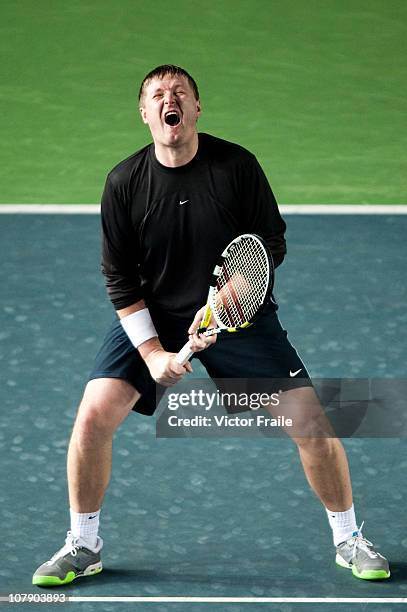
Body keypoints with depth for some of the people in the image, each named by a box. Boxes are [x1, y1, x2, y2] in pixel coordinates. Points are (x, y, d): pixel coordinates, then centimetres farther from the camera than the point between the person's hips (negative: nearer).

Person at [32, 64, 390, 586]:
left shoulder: (237, 165, -11)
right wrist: (151, 350, -13)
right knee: (94, 414, -16)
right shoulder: (124, 182, -8)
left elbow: (271, 246, -6)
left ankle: (348, 540, 12)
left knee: (307, 417, -10)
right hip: (151, 315, 1)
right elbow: (120, 277, -4)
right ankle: (83, 547, 5)